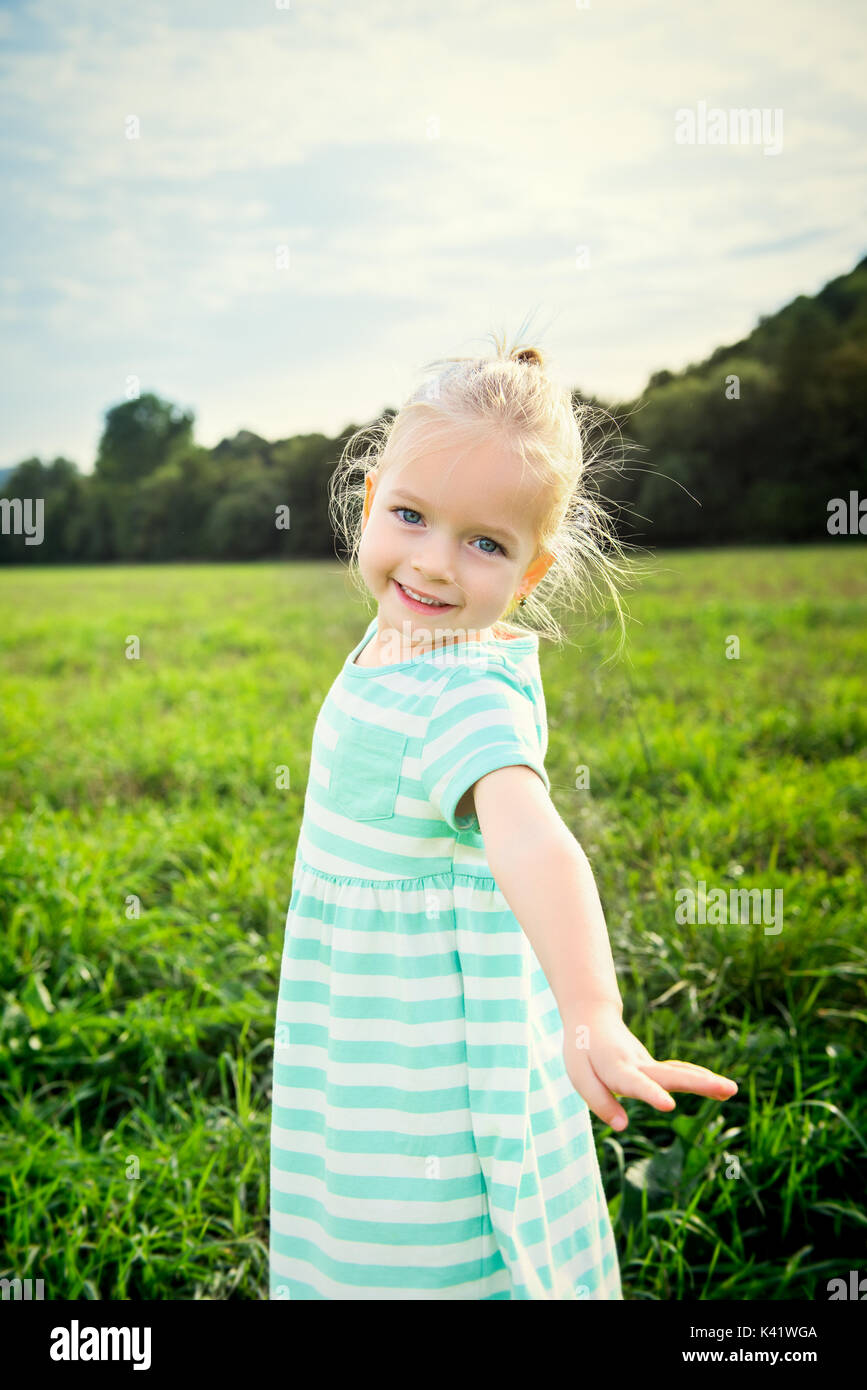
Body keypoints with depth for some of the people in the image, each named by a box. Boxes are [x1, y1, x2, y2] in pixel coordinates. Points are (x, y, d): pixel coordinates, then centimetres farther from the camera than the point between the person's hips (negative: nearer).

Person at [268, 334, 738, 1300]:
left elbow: (533, 843, -46)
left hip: (429, 1037, -9)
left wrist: (593, 1018, -59)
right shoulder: (404, 637, -2)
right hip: (362, 1020, 9)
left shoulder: (468, 695, -29)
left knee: (442, 1253, 4)